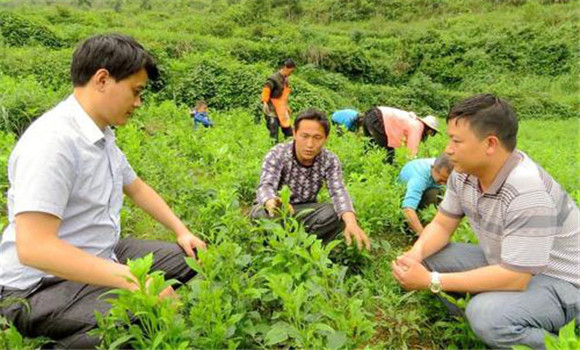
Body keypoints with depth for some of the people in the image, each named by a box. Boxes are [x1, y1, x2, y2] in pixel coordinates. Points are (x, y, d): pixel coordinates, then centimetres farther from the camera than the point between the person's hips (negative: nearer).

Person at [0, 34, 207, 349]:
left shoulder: (102, 135, 5)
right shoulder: (53, 140, -25)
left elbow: (136, 187, 19)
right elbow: (34, 248, -32)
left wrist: (182, 231, 11)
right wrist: (133, 279, -34)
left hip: (100, 258, 9)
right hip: (43, 285, -9)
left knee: (190, 261, 6)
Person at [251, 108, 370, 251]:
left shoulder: (330, 161, -12)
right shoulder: (277, 155, -19)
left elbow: (338, 191, -28)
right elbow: (266, 186, -35)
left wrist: (351, 222, -50)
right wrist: (272, 203, -62)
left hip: (305, 210, 2)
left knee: (338, 214, -26)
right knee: (260, 214, -35)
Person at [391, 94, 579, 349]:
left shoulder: (527, 194, -33)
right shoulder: (464, 173, -9)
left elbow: (515, 277, -32)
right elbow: (442, 225, 1)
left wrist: (430, 281, -30)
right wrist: (415, 254, -21)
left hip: (559, 281, -7)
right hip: (507, 265, 7)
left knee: (486, 315, -33)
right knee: (428, 257, -5)